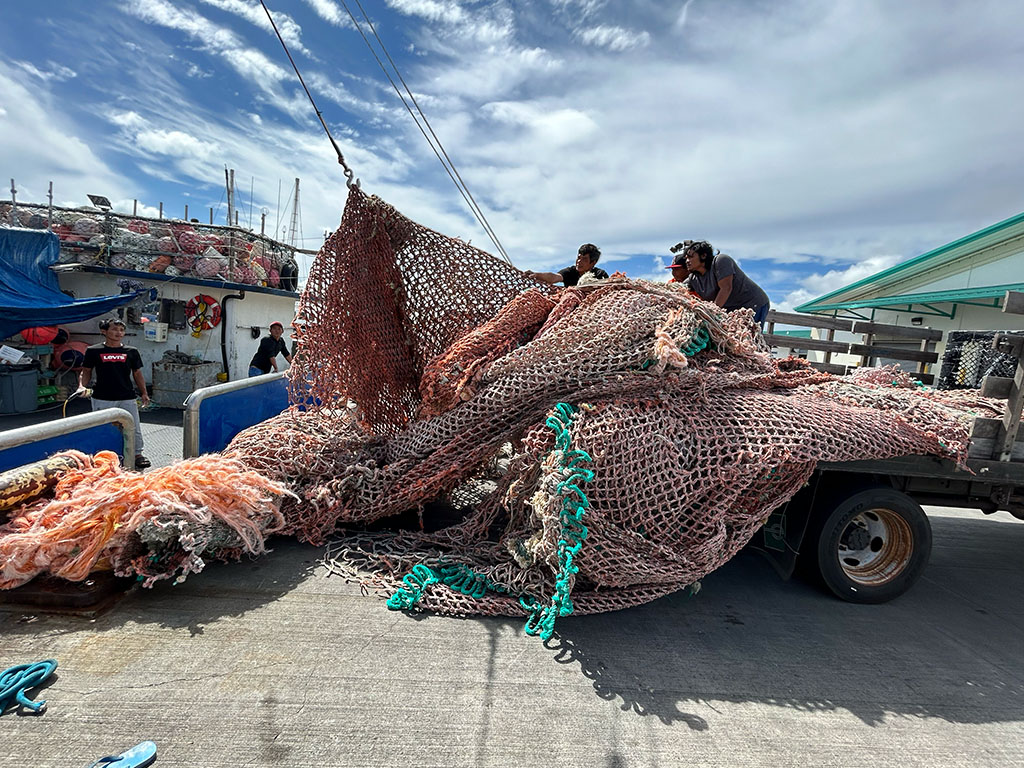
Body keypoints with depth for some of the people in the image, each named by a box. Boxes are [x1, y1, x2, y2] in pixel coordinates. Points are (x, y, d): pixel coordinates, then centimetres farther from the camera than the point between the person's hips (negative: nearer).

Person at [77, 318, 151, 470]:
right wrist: (81, 386, -7)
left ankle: (137, 454, 15)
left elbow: (137, 373, 13)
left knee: (134, 428, 3)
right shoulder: (94, 351, 4)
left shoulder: (131, 352, 8)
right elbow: (86, 371, 11)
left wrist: (144, 393, 7)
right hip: (102, 399, -1)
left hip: (127, 398, 1)